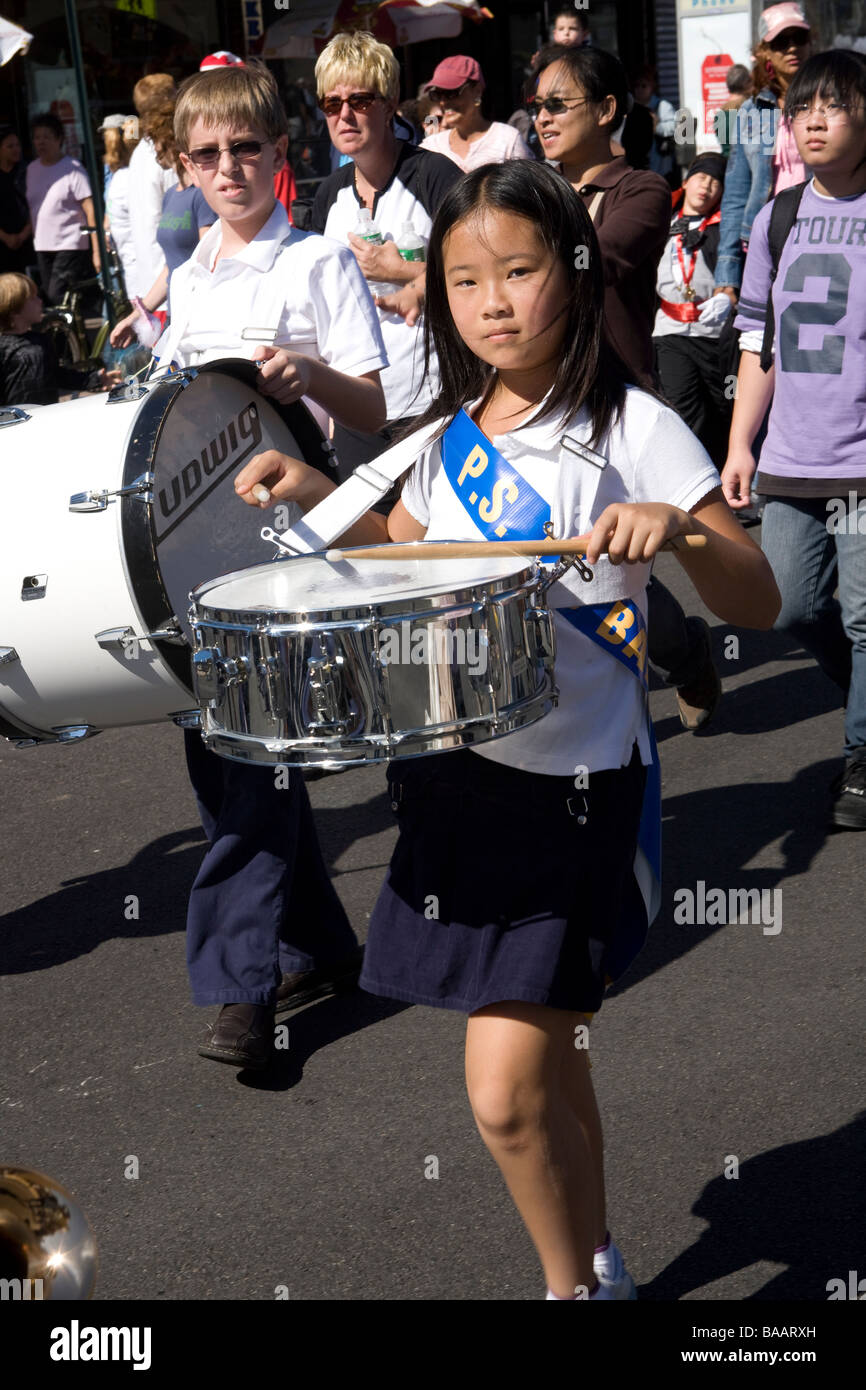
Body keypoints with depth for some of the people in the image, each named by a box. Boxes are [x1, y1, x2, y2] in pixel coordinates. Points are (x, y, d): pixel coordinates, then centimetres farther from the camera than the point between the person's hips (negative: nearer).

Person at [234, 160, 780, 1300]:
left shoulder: (634, 430, -10)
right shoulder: (454, 431, 8)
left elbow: (758, 605, -13)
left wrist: (680, 526, -32)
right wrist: (316, 492, 9)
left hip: (573, 786, -6)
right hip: (459, 772, 6)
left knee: (507, 1093, -8)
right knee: (545, 1068, 17)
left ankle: (576, 1286, 17)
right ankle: (596, 1269, 37)